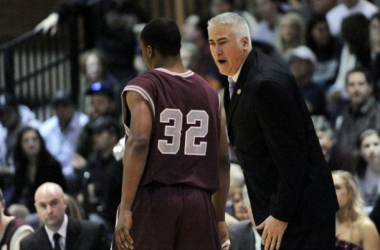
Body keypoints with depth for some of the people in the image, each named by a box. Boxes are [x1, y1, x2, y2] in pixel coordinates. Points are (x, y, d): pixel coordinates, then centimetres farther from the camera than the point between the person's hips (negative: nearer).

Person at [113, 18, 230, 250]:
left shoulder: (142, 88, -3)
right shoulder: (209, 93, 13)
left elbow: (139, 143, -18)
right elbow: (222, 160, 14)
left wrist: (125, 209, -19)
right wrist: (220, 219, 21)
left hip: (152, 200, -4)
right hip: (199, 203, 4)